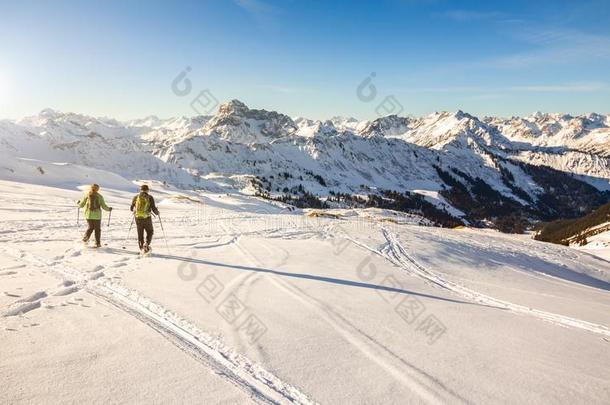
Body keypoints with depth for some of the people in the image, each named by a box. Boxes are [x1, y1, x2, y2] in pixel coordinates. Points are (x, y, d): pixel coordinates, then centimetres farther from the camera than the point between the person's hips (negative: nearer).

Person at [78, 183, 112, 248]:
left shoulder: (87, 195, 1)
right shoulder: (99, 196, -2)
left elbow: (81, 205, 6)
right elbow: (104, 206, -2)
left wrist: (79, 204, 29)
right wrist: (109, 209, 17)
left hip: (88, 214, 2)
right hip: (97, 215, -2)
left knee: (90, 227, 18)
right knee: (97, 229, 7)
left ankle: (85, 238, -3)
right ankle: (98, 243, 6)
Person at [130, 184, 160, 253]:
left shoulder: (136, 197, 5)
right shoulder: (150, 197, -3)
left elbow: (131, 208, 12)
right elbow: (154, 208, -7)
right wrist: (157, 212, 14)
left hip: (138, 218, 3)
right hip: (147, 218, -3)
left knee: (140, 234, 15)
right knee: (150, 232, 15)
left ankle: (142, 248, 15)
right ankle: (146, 244, -6)